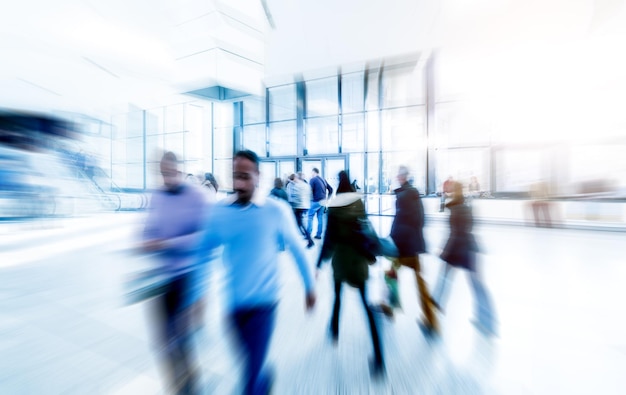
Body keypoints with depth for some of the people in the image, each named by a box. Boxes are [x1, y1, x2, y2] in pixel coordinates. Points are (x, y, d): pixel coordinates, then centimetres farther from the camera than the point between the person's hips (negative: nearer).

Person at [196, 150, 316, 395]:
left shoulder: (276, 210, -14)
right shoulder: (219, 211, -8)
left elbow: (297, 249, -5)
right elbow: (203, 252, 2)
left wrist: (309, 286, 2)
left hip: (264, 301, -3)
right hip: (234, 302, 4)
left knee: (253, 369, 8)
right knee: (251, 359, 26)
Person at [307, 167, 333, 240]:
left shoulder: (313, 180, -6)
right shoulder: (323, 180, 15)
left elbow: (310, 190, -15)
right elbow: (330, 189, 16)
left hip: (315, 201, -7)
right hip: (323, 201, 7)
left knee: (310, 217, 1)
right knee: (320, 217, 9)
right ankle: (319, 234, 12)